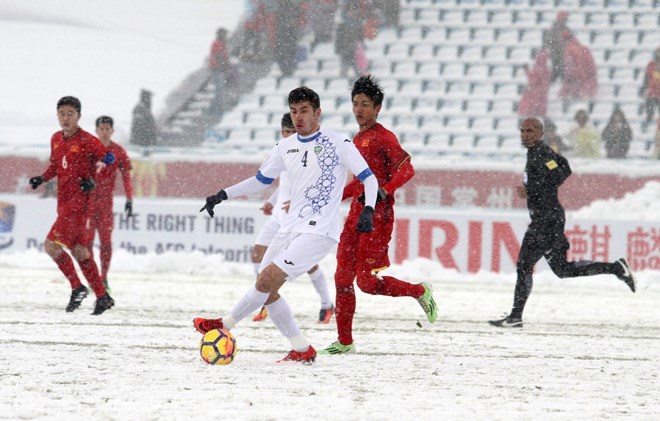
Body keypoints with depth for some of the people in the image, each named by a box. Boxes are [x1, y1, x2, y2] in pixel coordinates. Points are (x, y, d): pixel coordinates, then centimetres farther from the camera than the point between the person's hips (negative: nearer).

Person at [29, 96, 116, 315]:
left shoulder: (86, 140, -12)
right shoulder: (56, 139, 10)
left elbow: (108, 158, -10)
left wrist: (92, 178, -18)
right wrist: (42, 178, 6)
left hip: (80, 201, -8)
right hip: (64, 201, 8)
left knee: (52, 245, -15)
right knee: (78, 250, 13)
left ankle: (77, 288, -1)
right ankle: (102, 297, 21)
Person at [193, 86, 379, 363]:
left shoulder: (337, 143, -6)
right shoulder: (286, 147, 12)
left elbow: (369, 178, -5)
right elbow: (261, 180, 22)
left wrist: (368, 210, -21)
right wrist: (223, 195, 12)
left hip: (319, 231, -8)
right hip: (292, 227, 8)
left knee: (268, 279, -18)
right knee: (267, 288, 2)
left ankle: (225, 325, -5)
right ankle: (302, 350, 9)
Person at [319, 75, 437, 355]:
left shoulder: (383, 137, -8)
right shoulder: (358, 140, 17)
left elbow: (406, 169, -19)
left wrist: (385, 191, -30)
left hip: (377, 217, -9)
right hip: (356, 214, 9)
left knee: (367, 281, -11)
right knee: (343, 278, 4)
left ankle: (421, 292, 11)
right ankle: (344, 341, 9)